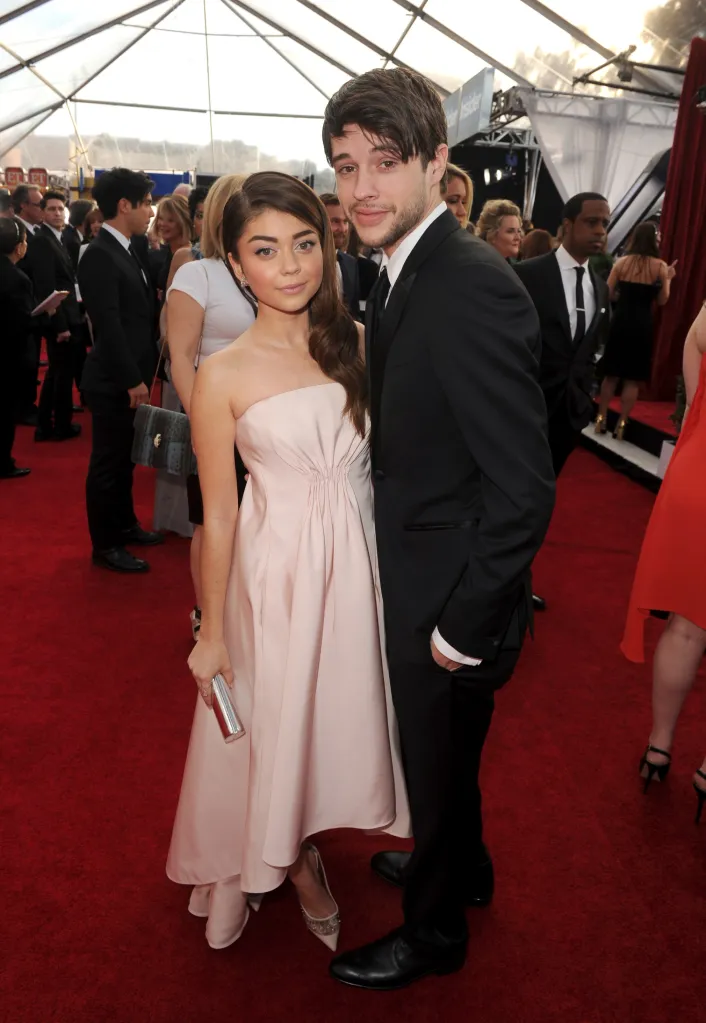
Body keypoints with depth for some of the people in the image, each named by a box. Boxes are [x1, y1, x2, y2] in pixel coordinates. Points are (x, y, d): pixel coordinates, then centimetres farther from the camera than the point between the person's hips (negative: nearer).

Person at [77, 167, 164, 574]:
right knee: (108, 462, 3)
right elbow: (108, 325, -22)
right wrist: (132, 380, -21)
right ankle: (106, 545, 15)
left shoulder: (127, 250, 13)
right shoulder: (100, 255, -17)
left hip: (130, 377, 9)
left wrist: (141, 375, 11)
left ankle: (125, 524, 35)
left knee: (124, 458, 20)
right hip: (114, 382, -9)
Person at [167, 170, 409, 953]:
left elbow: (382, 458, 5)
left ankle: (304, 847, 47)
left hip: (359, 563, 4)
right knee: (276, 723, 15)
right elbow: (219, 514, -7)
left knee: (339, 714, 18)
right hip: (276, 572, -3)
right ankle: (292, 860, 45)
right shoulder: (224, 375, -11)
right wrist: (211, 631, -2)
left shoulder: (355, 342, -1)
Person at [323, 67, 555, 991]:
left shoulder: (474, 288, -26)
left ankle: (434, 932, 44)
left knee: (440, 764, 16)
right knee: (440, 755, 29)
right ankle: (461, 868, 57)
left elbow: (525, 488, -28)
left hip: (452, 601, -8)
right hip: (416, 581, 8)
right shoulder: (401, 273, 4)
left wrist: (462, 627, -19)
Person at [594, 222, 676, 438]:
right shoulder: (660, 266, -4)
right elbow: (662, 300, 1)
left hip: (620, 321, 2)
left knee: (611, 373, 12)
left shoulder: (622, 262, 0)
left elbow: (607, 294, 1)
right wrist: (668, 278, 16)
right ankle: (621, 424, 7)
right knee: (633, 378, 6)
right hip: (642, 325, -2)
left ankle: (602, 419, 15)